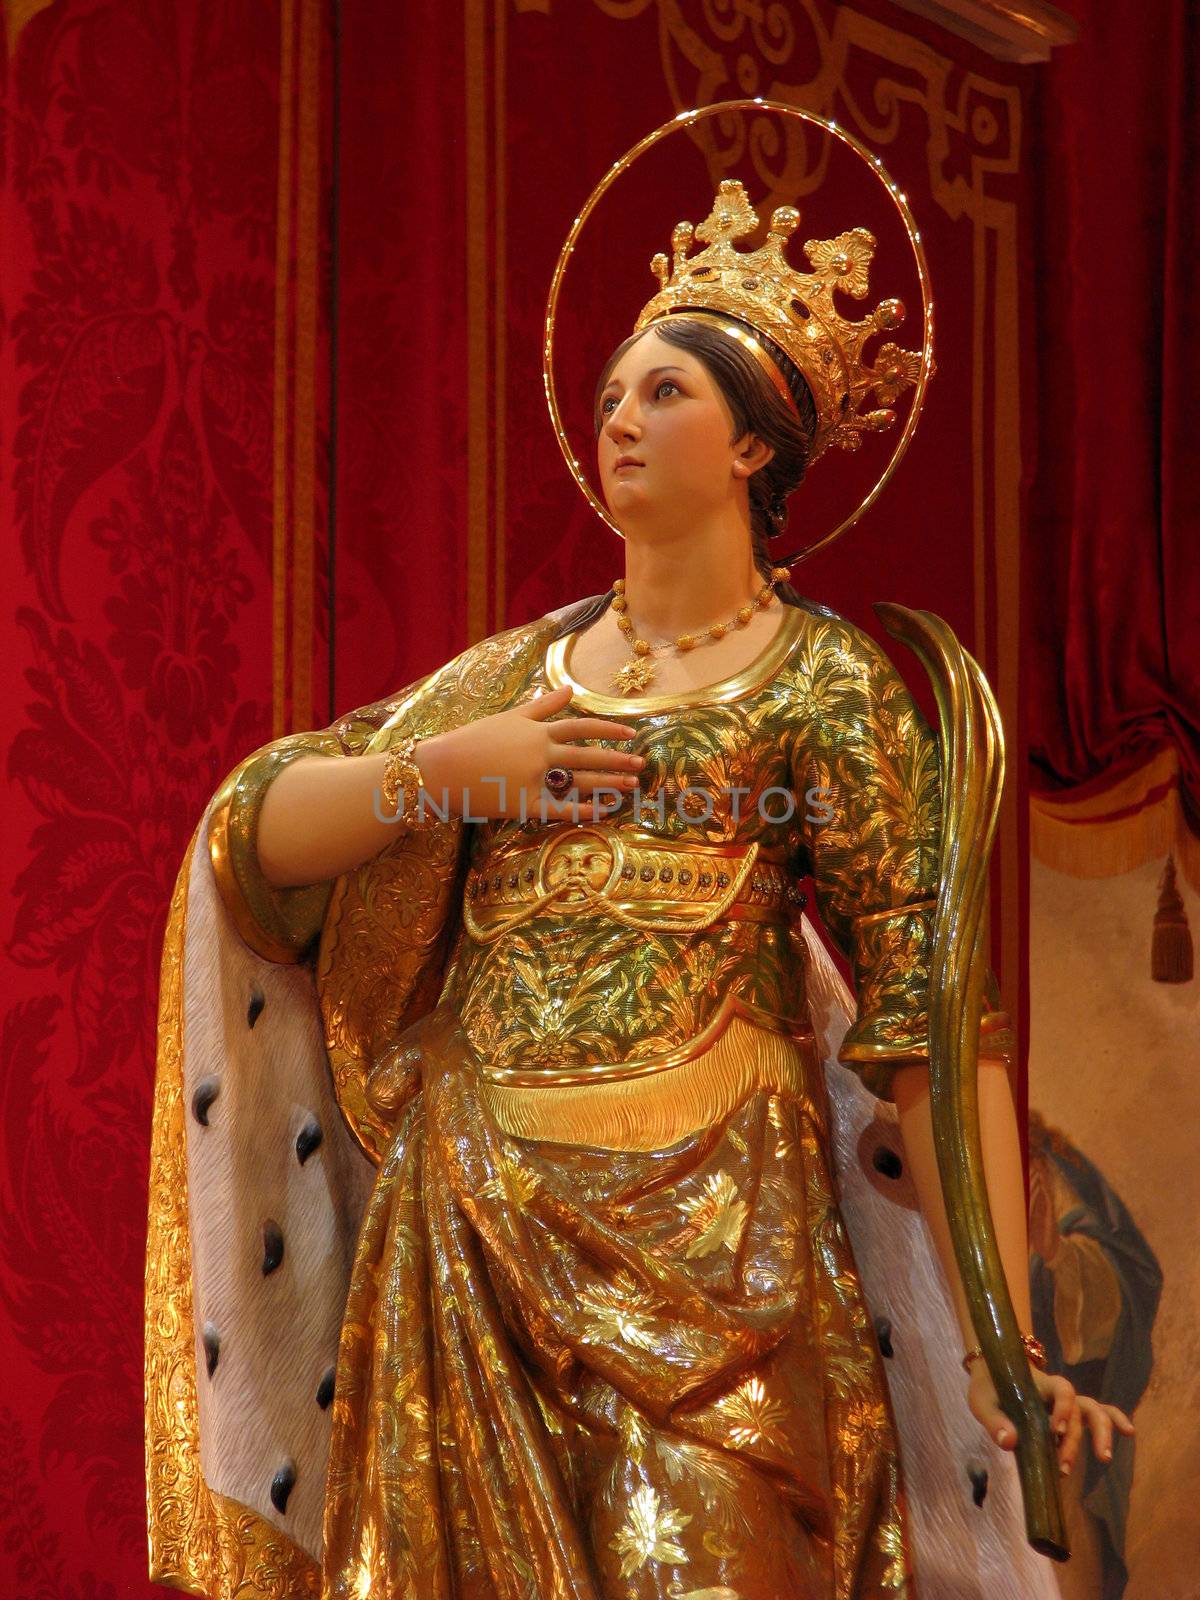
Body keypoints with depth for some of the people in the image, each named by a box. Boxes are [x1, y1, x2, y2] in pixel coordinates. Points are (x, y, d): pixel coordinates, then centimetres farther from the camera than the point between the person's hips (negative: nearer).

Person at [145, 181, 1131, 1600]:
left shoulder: (829, 683, 1)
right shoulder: (519, 670, 14)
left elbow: (927, 1020, -6)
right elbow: (252, 826, 13)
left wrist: (1003, 1339, -13)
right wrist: (444, 768, -5)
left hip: (710, 1227, -4)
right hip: (472, 1219, 4)